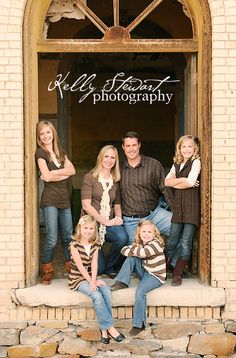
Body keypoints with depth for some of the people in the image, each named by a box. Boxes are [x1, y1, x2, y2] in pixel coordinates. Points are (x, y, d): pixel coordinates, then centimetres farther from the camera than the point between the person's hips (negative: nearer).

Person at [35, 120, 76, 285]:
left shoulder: (61, 152, 16)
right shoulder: (40, 152, 0)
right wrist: (64, 173, 0)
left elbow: (72, 170, 1)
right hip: (50, 199, -5)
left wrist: (53, 173, -10)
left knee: (68, 236, 7)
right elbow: (47, 176, -12)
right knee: (52, 238, -8)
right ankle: (47, 271, 5)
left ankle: (71, 267, 19)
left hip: (64, 199, 5)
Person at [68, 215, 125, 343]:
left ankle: (104, 329, -22)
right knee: (97, 295, -30)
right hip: (78, 279, -5)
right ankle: (110, 327, -22)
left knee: (106, 291, -25)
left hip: (91, 277, 5)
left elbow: (94, 264, -4)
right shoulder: (74, 245, -9)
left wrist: (94, 281, -19)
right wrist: (91, 282, -18)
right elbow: (80, 266, -14)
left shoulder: (95, 244, 7)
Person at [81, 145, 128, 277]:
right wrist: (106, 221, -15)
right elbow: (86, 206, -12)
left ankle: (110, 267, -4)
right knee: (98, 268, -7)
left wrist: (118, 218, -5)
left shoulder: (115, 181, 11)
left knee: (123, 237, -32)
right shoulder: (89, 178, -5)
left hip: (109, 223, 4)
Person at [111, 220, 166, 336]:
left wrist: (131, 251, -14)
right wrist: (135, 251, -23)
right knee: (131, 258, -10)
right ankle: (122, 282, -11)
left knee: (140, 291, -29)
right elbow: (124, 250, -5)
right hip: (145, 273, 7)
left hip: (156, 276, -7)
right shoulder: (139, 243, 7)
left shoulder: (156, 243, -16)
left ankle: (139, 324, -19)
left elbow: (143, 252, -32)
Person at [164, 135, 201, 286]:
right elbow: (167, 181, 6)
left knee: (186, 241, -3)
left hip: (191, 204, -5)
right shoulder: (177, 164, 18)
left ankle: (178, 274, 4)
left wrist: (176, 183, 3)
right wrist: (182, 180, -8)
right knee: (172, 239, 5)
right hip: (178, 204, 5)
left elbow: (191, 182, -12)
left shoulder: (196, 162, 0)